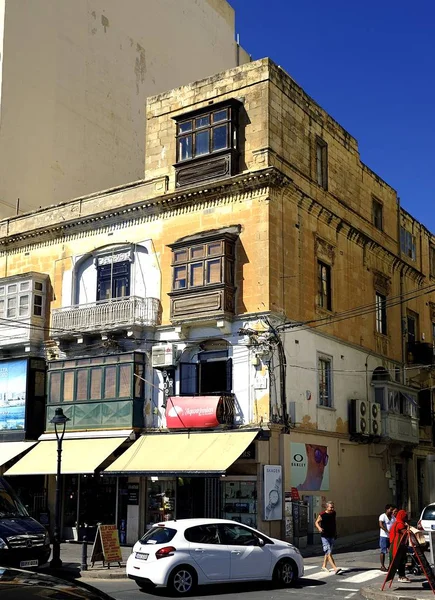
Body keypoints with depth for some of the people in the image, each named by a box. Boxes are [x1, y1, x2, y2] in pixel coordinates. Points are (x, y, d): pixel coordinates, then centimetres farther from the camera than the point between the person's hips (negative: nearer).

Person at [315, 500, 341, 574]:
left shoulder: (334, 513, 2)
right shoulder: (322, 515, -14)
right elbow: (316, 522, -1)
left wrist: (335, 533, 23)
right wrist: (319, 528, -21)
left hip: (332, 536, 6)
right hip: (324, 536, -6)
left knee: (328, 552, 17)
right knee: (329, 553, -13)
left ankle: (324, 566, 32)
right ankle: (335, 568, -19)